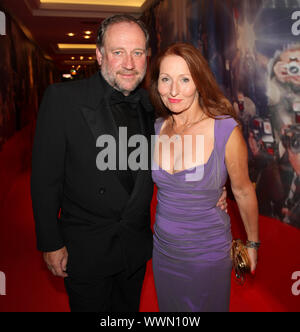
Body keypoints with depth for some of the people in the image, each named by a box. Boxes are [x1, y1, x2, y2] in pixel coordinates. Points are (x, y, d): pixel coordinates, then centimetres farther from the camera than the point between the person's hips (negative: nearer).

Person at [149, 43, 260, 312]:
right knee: (169, 306, 25)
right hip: (163, 247, 4)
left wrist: (253, 243, 5)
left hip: (208, 251, -4)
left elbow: (243, 192, -7)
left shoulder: (226, 130, -19)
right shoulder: (157, 128, -6)